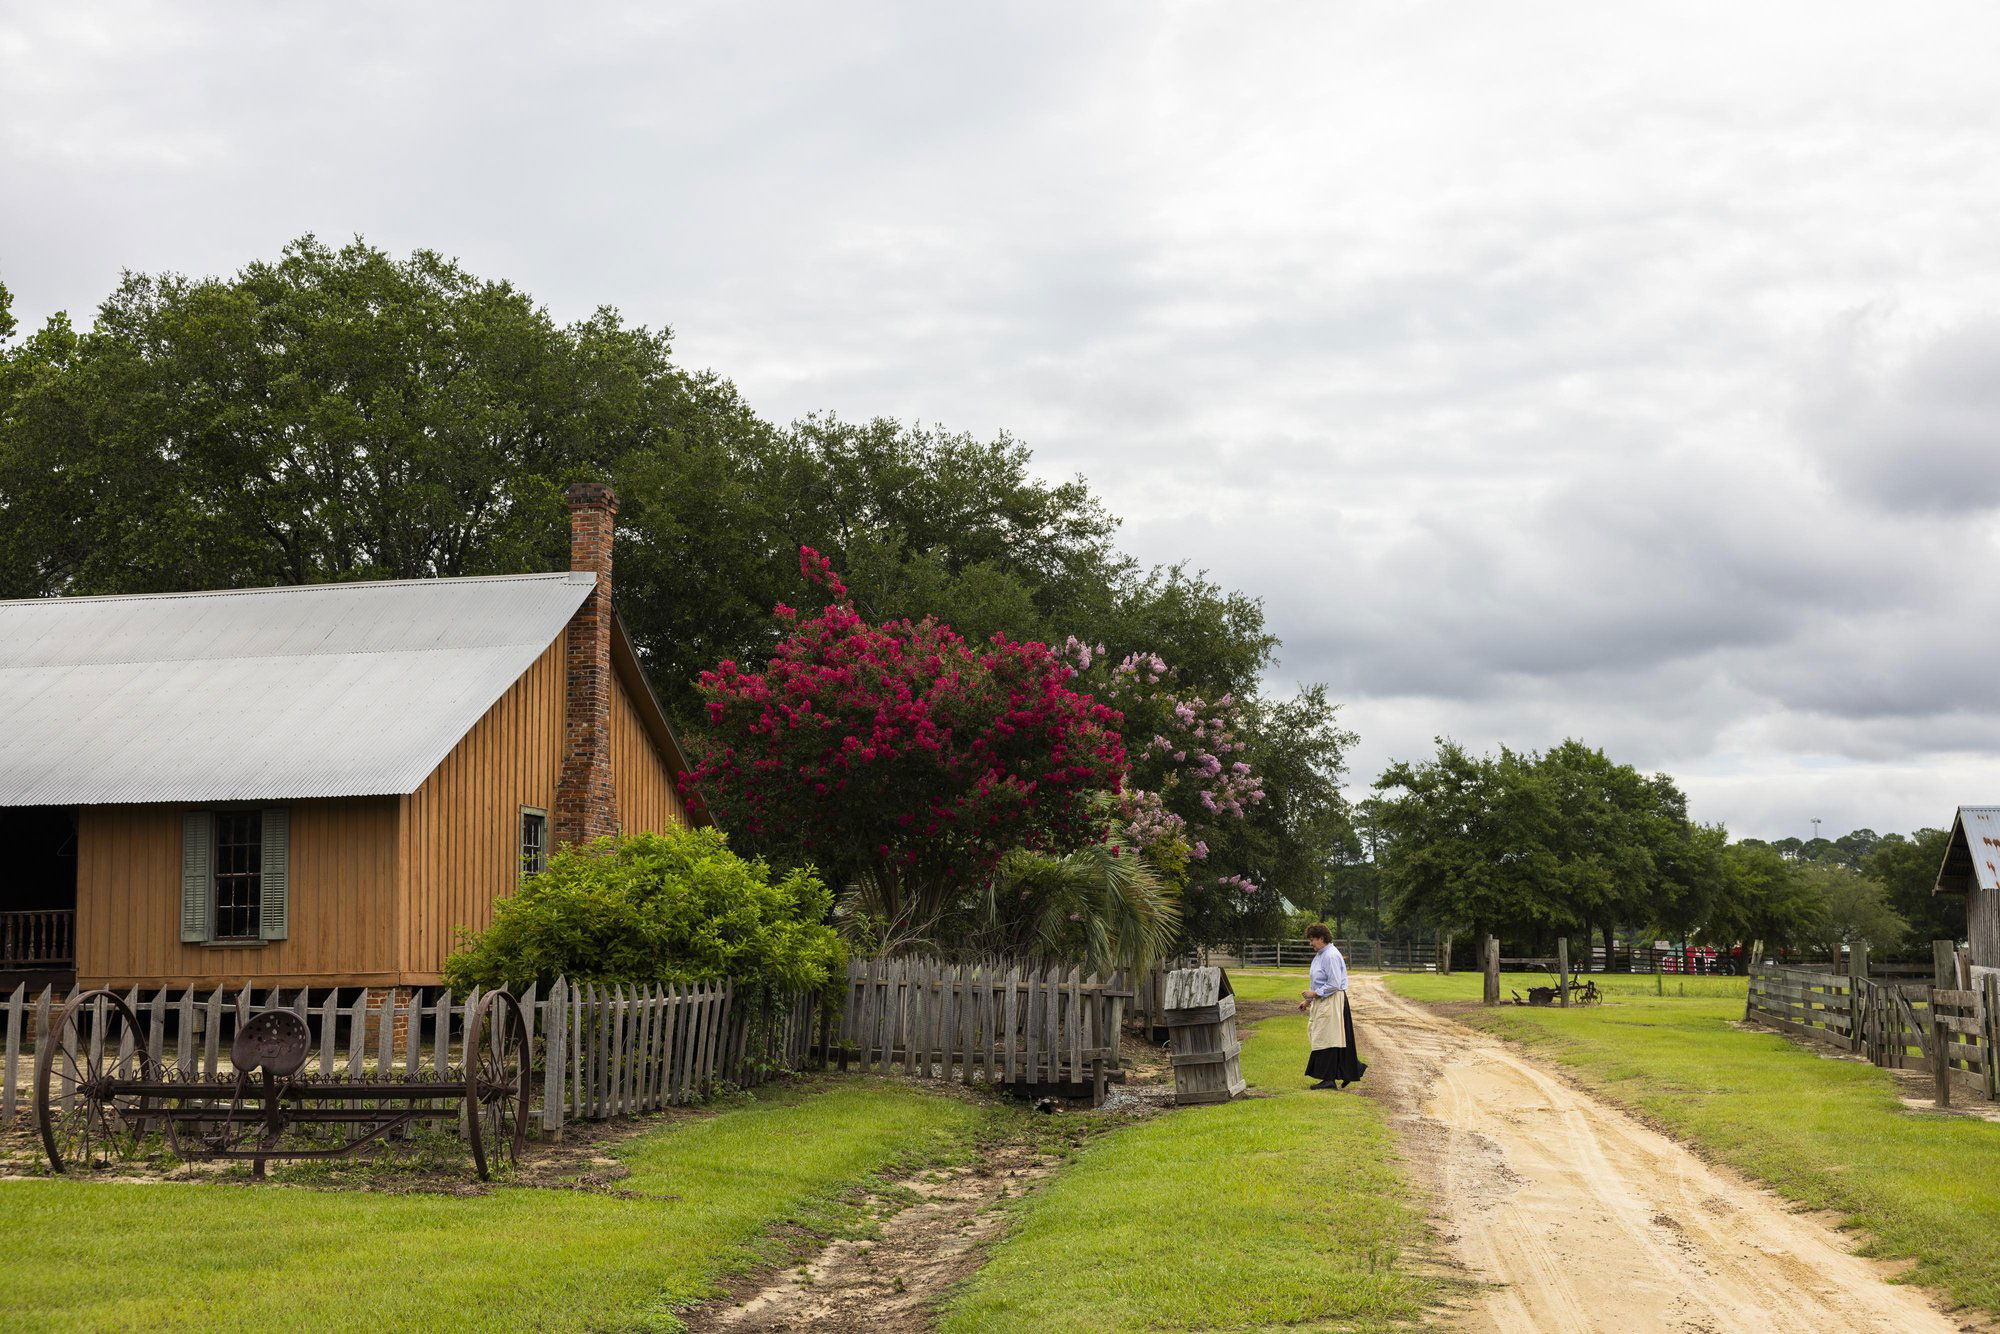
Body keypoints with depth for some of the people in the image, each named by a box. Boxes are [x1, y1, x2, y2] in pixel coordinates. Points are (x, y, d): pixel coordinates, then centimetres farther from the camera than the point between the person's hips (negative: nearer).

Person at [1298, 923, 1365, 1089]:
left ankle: (1329, 1079, -1)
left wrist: (1314, 994, -18)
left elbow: (1334, 984, -23)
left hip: (1331, 1002, -10)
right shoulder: (1319, 955, 14)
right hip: (1321, 1002, 10)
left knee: (1327, 1038, -6)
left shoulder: (1331, 956, -18)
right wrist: (1308, 1000, 17)